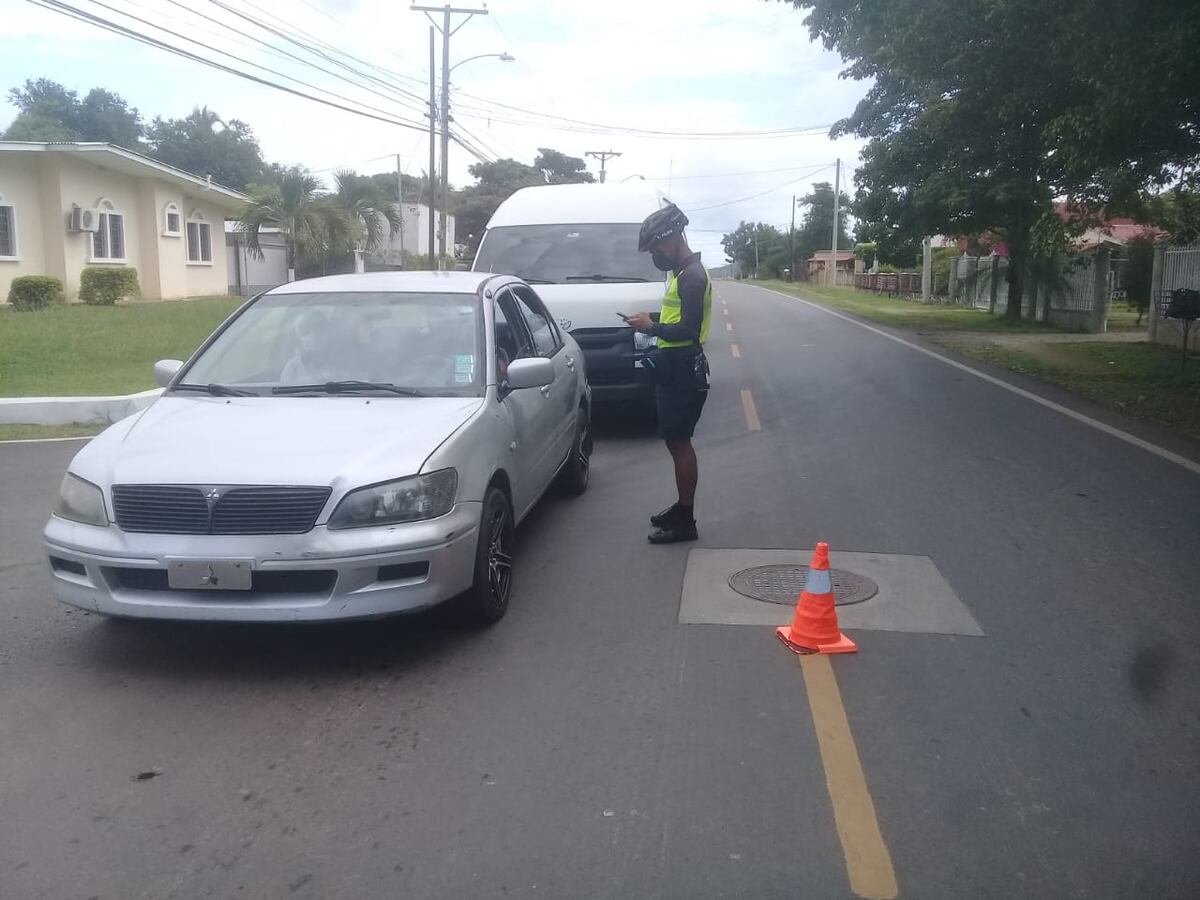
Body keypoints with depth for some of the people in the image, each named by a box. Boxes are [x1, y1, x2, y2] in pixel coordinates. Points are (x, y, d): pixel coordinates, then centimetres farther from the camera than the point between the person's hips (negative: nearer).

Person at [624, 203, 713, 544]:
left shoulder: (693, 276, -18)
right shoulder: (682, 272, 14)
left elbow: (688, 330, -24)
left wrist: (650, 327, -15)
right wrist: (654, 320, 11)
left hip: (683, 371, -10)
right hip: (674, 369, 10)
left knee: (679, 443, -5)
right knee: (676, 442, 16)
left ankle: (685, 521, 2)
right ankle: (682, 508, 27)